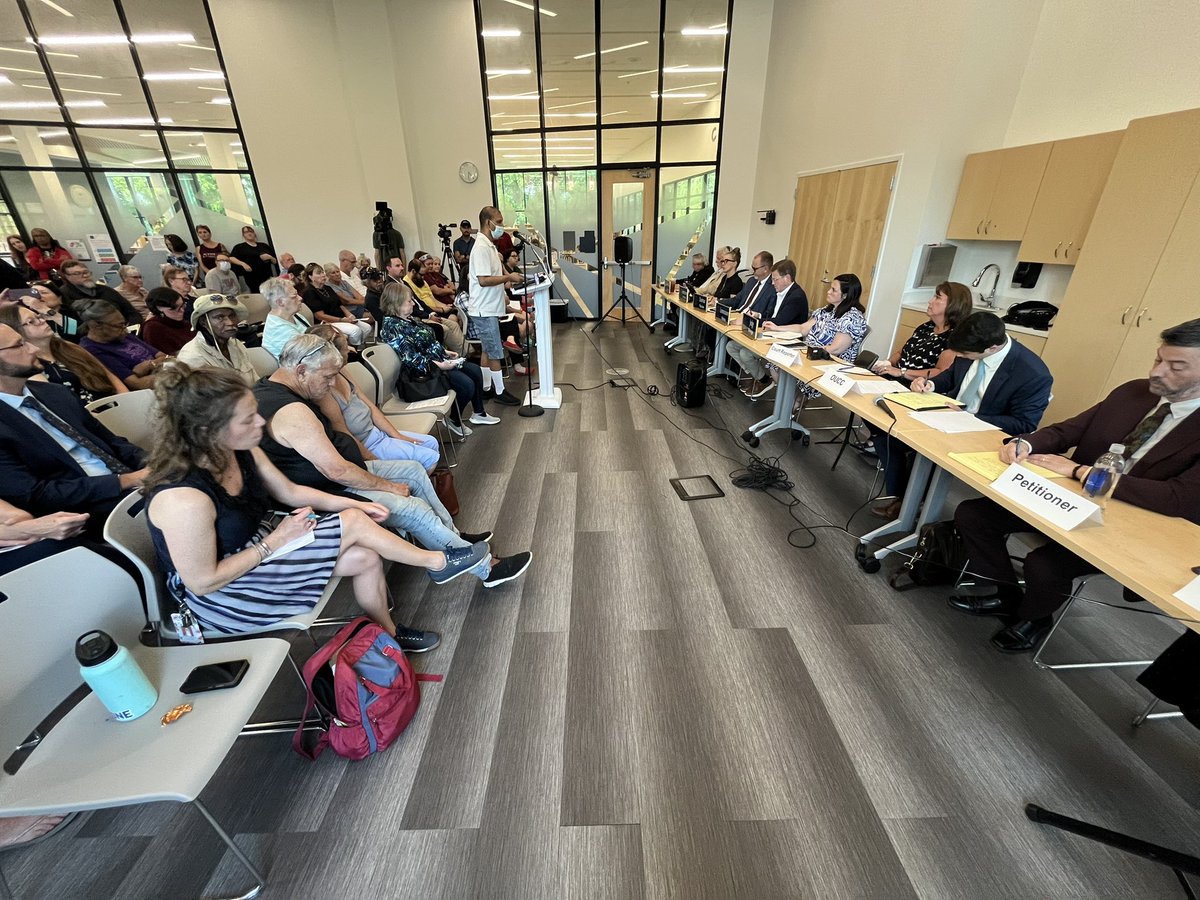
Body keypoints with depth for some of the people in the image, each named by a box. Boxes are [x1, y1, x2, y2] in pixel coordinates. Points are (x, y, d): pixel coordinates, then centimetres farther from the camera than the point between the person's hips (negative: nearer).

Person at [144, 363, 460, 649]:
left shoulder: (239, 450, -9)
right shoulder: (183, 499, -33)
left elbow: (289, 492, 5)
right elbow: (203, 582, -24)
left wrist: (351, 503, -4)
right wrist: (276, 541, -21)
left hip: (257, 548, 8)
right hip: (218, 594, -7)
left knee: (366, 557, -4)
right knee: (354, 524, -16)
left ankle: (388, 634, 20)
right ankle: (436, 562, 6)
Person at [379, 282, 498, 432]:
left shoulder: (408, 319, 9)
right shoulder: (392, 327, -19)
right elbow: (411, 358, -25)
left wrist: (445, 351, 7)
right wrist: (439, 365, -25)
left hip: (438, 359, 10)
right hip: (425, 369, -10)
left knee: (476, 370, 7)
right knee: (467, 385, -20)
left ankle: (479, 413, 20)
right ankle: (455, 422, 3)